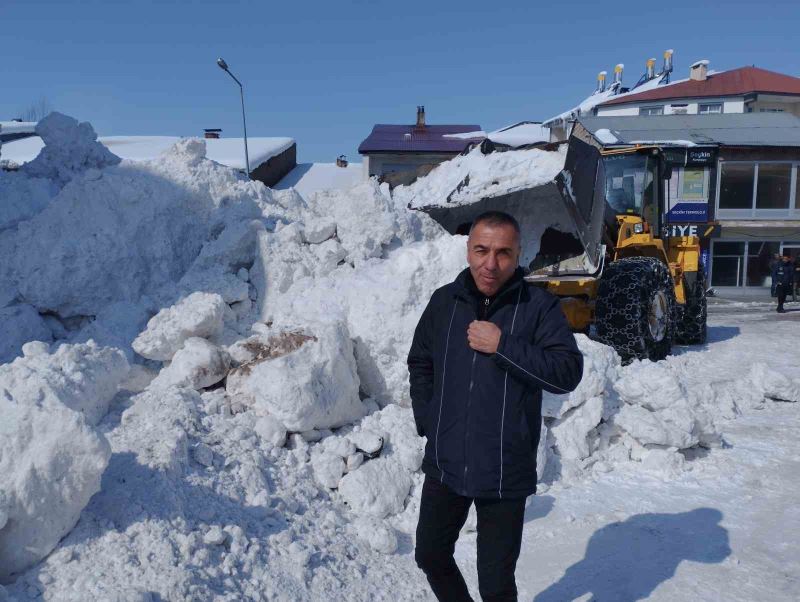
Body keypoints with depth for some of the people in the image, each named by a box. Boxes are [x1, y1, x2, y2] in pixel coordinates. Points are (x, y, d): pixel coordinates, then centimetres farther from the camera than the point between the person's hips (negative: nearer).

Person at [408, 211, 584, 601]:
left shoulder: (539, 306, -10)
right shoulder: (445, 301, 1)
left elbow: (568, 373, -19)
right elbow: (420, 363, 14)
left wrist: (503, 346, -25)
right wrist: (426, 419, 6)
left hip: (505, 472, -4)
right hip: (444, 464, 4)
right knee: (431, 556, 21)